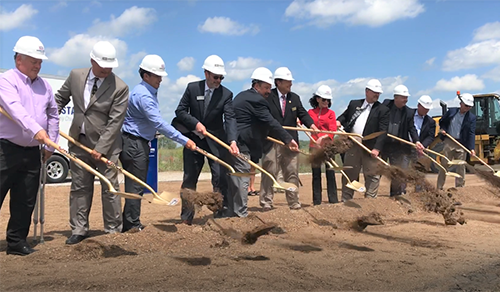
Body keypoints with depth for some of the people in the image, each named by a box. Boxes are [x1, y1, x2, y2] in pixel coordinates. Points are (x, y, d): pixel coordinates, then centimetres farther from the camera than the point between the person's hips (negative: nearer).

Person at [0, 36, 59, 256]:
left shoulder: (43, 85, 12)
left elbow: (53, 114, 19)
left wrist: (50, 145, 13)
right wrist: (36, 130, -39)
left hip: (32, 153, 6)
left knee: (25, 202, 9)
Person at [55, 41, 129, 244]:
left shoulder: (120, 88, -13)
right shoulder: (75, 76, 2)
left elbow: (115, 122, -15)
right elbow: (60, 98, 18)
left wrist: (100, 149, -18)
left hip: (105, 144, -4)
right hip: (79, 141, 4)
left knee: (110, 188, 2)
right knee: (80, 187, 10)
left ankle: (113, 230, 14)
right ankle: (79, 230, 21)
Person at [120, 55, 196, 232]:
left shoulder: (150, 92, 14)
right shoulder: (142, 95, -19)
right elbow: (159, 123, -27)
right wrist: (184, 141, -28)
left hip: (139, 143, 10)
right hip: (134, 144, -10)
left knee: (135, 185, 13)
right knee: (136, 186, -4)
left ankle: (130, 223, 21)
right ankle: (132, 225, 5)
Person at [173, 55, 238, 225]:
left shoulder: (226, 94, -6)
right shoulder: (192, 88, -3)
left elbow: (230, 119, -17)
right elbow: (180, 110, -2)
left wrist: (232, 141, -33)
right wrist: (195, 123, -19)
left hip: (215, 142, -1)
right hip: (193, 139, 1)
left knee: (220, 178, -3)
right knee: (189, 179, 7)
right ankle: (186, 218, 18)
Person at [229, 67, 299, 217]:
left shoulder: (241, 96, 18)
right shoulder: (256, 100, -13)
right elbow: (271, 122, -17)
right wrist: (288, 139, -13)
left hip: (232, 142, 10)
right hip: (242, 145, -10)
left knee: (234, 179, 13)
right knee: (242, 179, -5)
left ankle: (230, 212, 20)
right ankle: (241, 214, 1)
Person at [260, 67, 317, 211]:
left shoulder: (295, 98, 10)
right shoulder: (268, 97, -3)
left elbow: (303, 115, 6)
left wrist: (315, 129, -9)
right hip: (272, 142, -4)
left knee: (292, 173, 8)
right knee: (269, 172, 0)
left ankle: (293, 202, 17)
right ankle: (266, 202, 8)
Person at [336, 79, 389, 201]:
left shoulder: (383, 110, 0)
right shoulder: (354, 104, 11)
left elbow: (383, 131, -8)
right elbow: (345, 115, 24)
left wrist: (377, 148, -19)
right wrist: (339, 121, 0)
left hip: (370, 148, -3)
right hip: (352, 145, 3)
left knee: (372, 175, 1)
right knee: (349, 174, 9)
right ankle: (345, 200, 17)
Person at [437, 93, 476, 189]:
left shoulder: (471, 117, -1)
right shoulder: (451, 111, 2)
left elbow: (471, 133, -8)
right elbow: (442, 122, 16)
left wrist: (471, 148, -18)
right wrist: (443, 129, -4)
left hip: (462, 144, 0)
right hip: (449, 142, 0)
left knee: (461, 167, 4)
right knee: (444, 165, 5)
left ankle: (459, 188, 14)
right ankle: (439, 187, 11)